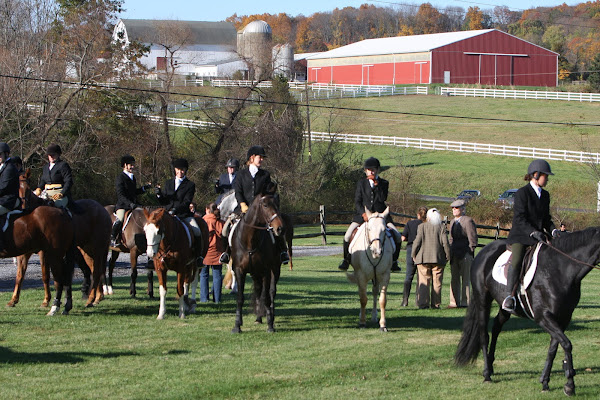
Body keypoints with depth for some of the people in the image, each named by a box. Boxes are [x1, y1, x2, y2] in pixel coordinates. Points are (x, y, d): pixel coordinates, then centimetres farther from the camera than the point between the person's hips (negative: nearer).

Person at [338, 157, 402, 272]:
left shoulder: (384, 183, 6)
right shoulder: (361, 183, 7)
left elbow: (383, 198, -10)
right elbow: (357, 202, 0)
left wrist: (377, 185, -16)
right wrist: (363, 214, -15)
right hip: (363, 214, 0)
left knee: (397, 236, -13)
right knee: (348, 236, -16)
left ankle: (393, 261, 5)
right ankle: (346, 260, 4)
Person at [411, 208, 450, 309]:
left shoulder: (422, 226, -1)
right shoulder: (441, 227, 1)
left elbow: (417, 241, -5)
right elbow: (445, 243, -3)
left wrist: (413, 255, 5)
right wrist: (448, 256, 6)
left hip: (423, 258, 0)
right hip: (438, 259, 0)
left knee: (424, 282, 2)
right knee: (436, 282, 5)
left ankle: (423, 303, -3)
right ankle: (435, 304, 3)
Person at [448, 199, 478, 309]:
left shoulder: (468, 221, -8)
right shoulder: (453, 222, 18)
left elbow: (473, 239, -10)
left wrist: (469, 253, -11)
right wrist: (450, 253, 15)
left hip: (465, 254, -8)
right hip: (454, 255, 8)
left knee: (466, 279, -2)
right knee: (454, 278, 8)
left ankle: (465, 302, 0)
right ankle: (454, 302, 11)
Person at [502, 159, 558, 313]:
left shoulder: (545, 195, 18)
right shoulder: (522, 193, -5)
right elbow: (520, 219, -13)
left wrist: (553, 230, 2)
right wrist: (534, 232, -25)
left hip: (538, 236, 7)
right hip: (520, 236, -7)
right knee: (516, 261, -28)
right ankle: (510, 297, -30)